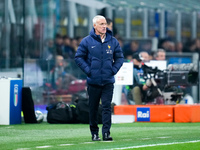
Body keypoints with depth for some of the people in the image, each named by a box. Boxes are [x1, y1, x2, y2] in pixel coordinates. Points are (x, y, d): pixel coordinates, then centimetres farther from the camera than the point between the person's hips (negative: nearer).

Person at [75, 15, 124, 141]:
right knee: (93, 108, 6)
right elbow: (79, 57, 4)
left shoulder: (113, 41, 6)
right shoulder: (87, 41, 0)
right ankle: (94, 133, 16)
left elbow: (120, 57, 15)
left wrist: (114, 70, 1)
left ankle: (106, 132, -9)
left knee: (107, 106, -8)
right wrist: (88, 70, -6)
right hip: (93, 81, -1)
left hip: (108, 81, 1)